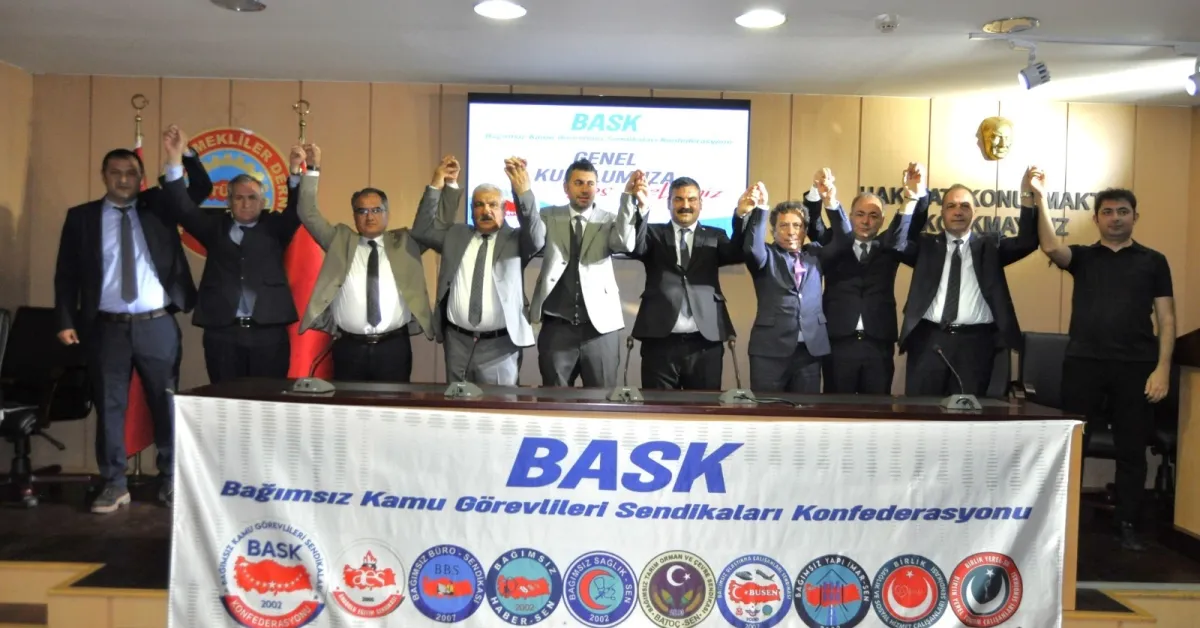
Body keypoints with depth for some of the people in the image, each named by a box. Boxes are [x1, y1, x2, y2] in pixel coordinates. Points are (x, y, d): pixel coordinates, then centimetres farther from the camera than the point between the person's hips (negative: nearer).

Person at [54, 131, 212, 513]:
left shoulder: (158, 205, 6)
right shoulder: (81, 217, 5)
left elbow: (202, 187, -2)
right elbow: (66, 273, 5)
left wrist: (185, 153, -16)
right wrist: (66, 320, -3)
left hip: (157, 324, 0)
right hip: (107, 326, 0)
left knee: (166, 404, 7)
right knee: (109, 406, 6)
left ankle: (170, 480, 20)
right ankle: (114, 485, 17)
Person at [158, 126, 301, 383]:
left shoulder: (274, 227, 10)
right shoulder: (215, 226, 12)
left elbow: (297, 210, -7)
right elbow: (182, 208, 1)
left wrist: (296, 171, -24)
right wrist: (175, 159, -12)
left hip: (269, 333, -1)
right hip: (222, 332, 1)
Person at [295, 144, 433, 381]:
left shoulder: (404, 243, 10)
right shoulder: (341, 241, 10)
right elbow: (309, 215, 6)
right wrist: (313, 170, -3)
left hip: (393, 346, 0)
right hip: (349, 347, 1)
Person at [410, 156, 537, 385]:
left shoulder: (514, 240, 2)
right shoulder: (456, 235, 12)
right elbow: (421, 231, 5)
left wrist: (523, 191, -33)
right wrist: (437, 186, -5)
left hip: (499, 345, -3)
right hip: (457, 341, 3)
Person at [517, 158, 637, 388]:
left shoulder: (609, 221, 6)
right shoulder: (549, 217, 7)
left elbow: (625, 243, -15)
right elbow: (534, 242, -13)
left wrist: (628, 197, -26)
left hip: (600, 326, 0)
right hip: (557, 326, 0)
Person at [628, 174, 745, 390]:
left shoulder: (714, 236, 14)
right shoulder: (654, 234, 11)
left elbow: (739, 254, -4)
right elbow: (635, 248, -10)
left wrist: (741, 215, -21)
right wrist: (641, 208, -27)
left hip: (706, 342, 1)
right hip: (660, 340, -1)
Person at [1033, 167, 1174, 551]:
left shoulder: (1153, 261, 9)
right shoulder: (1083, 257, 10)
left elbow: (1166, 319, 4)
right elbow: (1051, 247, -12)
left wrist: (1162, 368, -6)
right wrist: (1038, 200, -23)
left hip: (1136, 367, 0)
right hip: (1084, 363, 0)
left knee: (1132, 450, 6)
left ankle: (1127, 524, 17)